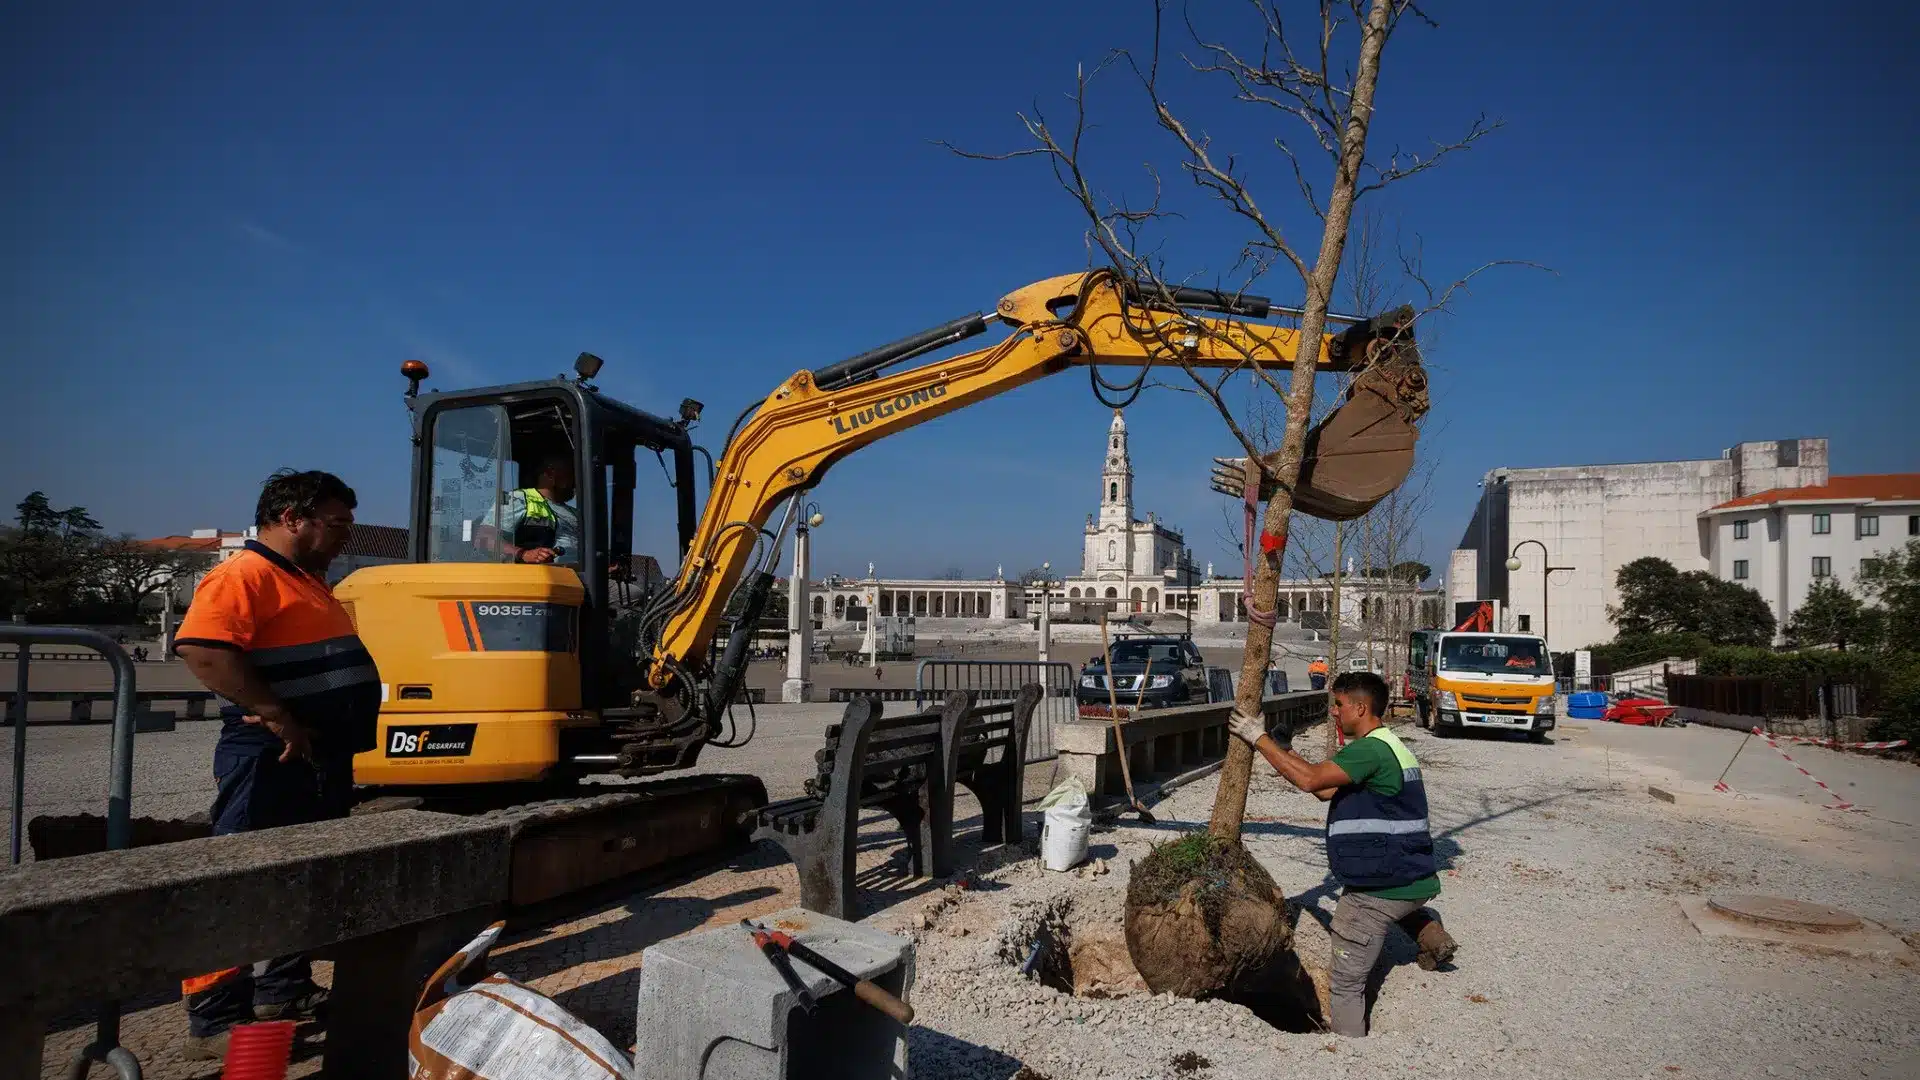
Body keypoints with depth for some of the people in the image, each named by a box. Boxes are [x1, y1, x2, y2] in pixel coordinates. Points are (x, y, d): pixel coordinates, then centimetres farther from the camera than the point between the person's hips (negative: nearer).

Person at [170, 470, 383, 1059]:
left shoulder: (309, 582, 18)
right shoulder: (245, 575, -13)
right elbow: (202, 650, -27)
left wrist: (340, 736, 17)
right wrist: (278, 716, -25)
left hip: (324, 759, 10)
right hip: (273, 758, -10)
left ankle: (284, 989, 32)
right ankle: (214, 1021, 6)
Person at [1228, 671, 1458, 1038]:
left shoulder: (1369, 750, -19)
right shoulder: (1393, 746, 13)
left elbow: (1310, 779, -28)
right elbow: (1327, 791, 16)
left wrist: (1259, 739, -20)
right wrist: (1280, 752, 11)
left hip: (1378, 891, -9)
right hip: (1417, 880, 9)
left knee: (1346, 984, 1)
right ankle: (1428, 930, 23)